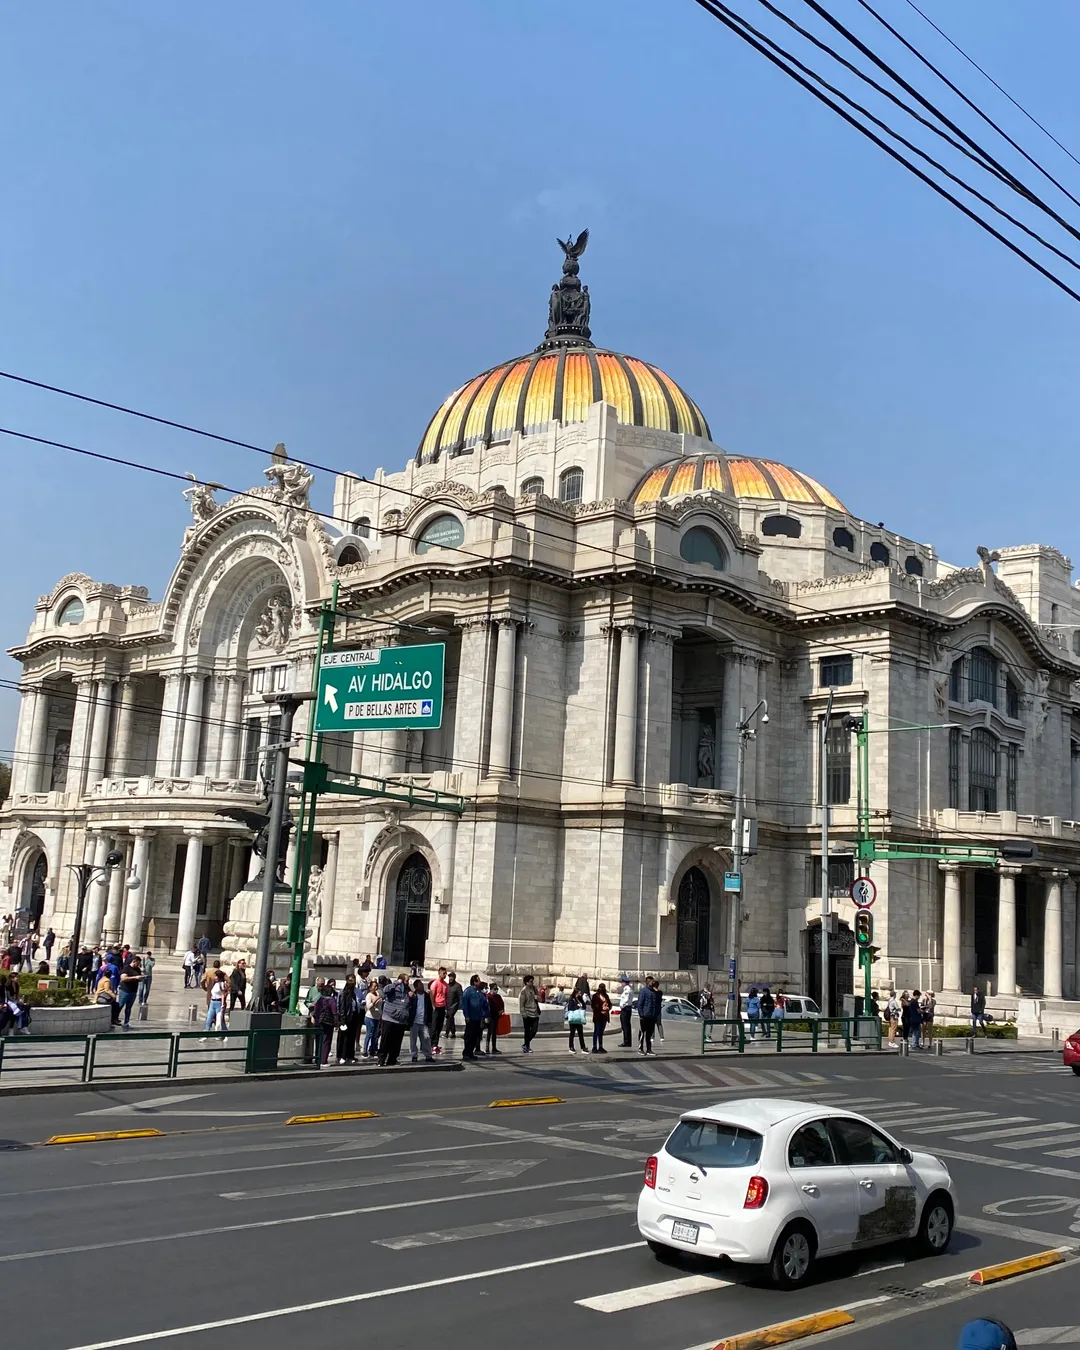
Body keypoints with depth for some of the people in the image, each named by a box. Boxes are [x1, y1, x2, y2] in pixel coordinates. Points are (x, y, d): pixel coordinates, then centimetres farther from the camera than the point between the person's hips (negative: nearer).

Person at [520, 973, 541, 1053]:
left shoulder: (534, 988, 10)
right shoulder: (524, 991, -10)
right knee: (527, 1031, 2)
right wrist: (523, 1013, -16)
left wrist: (537, 997, -4)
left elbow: (539, 999, 20)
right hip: (527, 1014, -6)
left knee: (534, 1029, 1)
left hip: (535, 1013, 6)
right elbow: (521, 1004, -11)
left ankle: (526, 1045, 17)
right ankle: (527, 1046, 13)